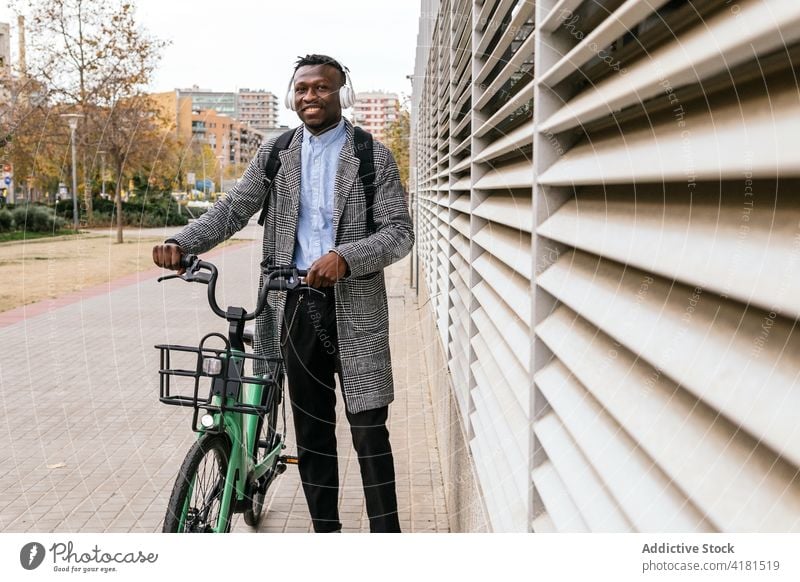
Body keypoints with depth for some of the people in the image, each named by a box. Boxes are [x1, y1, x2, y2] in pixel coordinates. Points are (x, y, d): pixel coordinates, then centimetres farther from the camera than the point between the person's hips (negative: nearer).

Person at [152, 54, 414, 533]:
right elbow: (234, 209, 5)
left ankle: (385, 532, 12)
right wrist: (182, 243, -13)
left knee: (370, 431, -2)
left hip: (355, 308, -3)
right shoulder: (275, 153, 11)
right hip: (297, 306, 4)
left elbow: (400, 231, -8)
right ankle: (326, 530, 25)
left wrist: (345, 257, -25)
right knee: (312, 434, 12)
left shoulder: (374, 156, -1)